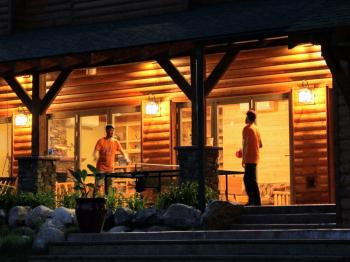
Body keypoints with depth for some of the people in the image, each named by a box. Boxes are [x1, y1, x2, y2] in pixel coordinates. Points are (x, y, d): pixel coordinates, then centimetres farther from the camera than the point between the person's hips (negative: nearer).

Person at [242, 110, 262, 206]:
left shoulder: (247, 128, -10)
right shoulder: (256, 129, 16)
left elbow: (245, 143, -17)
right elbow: (260, 145, 20)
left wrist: (243, 158, -17)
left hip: (249, 158, -9)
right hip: (255, 158, 9)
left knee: (251, 180, -8)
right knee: (247, 179, 14)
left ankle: (257, 201, -12)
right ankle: (251, 200, 14)